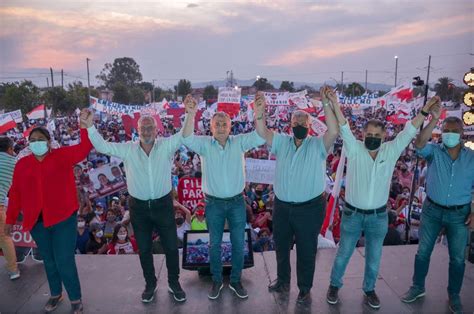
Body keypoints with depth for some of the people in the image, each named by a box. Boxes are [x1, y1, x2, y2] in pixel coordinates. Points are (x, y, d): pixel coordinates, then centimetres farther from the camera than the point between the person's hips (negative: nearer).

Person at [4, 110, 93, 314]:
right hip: (37, 221, 4)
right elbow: (15, 193, 8)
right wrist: (10, 219, 10)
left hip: (63, 218, -4)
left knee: (64, 261, -1)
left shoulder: (62, 156, -5)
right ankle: (56, 294, 41)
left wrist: (85, 126, -34)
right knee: (48, 260, 19)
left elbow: (84, 149, -21)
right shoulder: (22, 164, 4)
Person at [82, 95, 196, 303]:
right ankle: (150, 284, 39)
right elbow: (102, 146, -6)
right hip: (139, 207, 2)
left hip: (163, 205, -1)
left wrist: (191, 115, -40)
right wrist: (90, 126, -20)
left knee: (171, 247, 11)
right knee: (144, 249, 17)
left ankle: (174, 283, 33)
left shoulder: (166, 146, -8)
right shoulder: (128, 149, -3)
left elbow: (184, 136, -22)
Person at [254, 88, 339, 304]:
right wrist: (259, 112, -31)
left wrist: (326, 104, -35)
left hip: (310, 207, -3)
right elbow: (262, 132, -12)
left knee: (306, 250, 12)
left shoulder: (318, 144, -8)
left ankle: (305, 289, 33)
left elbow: (333, 132, -25)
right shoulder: (281, 141, 0)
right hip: (281, 206, 4)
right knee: (281, 246, 21)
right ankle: (283, 281, 44)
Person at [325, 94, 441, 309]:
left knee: (374, 258, 17)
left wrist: (425, 110, -16)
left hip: (378, 216, 2)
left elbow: (408, 132, -7)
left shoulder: (391, 151, -3)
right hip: (353, 214, -2)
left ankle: (369, 289, 41)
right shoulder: (354, 149, -11)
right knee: (343, 254, 13)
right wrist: (335, 104, -32)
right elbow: (344, 129, -21)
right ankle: (334, 285, 35)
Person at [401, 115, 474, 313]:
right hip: (432, 210, -1)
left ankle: (454, 295, 32)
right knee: (423, 251, 10)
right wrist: (434, 119, -34)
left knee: (457, 258, 11)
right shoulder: (434, 152, -5)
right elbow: (419, 143, -27)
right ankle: (418, 287, 29)